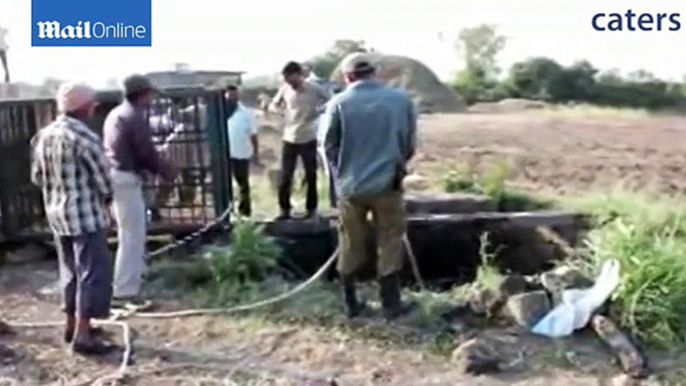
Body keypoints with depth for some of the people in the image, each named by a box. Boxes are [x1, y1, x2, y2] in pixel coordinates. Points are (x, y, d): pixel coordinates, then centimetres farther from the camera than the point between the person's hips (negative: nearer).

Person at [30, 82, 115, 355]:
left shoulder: (42, 136, 6)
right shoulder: (85, 138, -18)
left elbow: (37, 176, 13)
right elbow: (104, 181, -14)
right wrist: (105, 200, 6)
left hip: (56, 214, 8)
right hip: (87, 215, -8)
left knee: (70, 271, 19)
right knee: (92, 273, -2)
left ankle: (72, 325, 29)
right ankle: (82, 335, -1)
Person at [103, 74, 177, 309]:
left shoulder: (116, 114, 16)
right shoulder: (134, 116, -13)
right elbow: (146, 152, -15)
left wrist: (159, 167, 19)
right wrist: (166, 171, 1)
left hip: (116, 175, 10)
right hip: (127, 178, -10)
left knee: (130, 235, 20)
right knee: (132, 237, -5)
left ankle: (128, 285, 31)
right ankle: (125, 292, -2)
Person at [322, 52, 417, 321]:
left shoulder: (338, 103, -6)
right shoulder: (401, 100, -3)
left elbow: (329, 147, -1)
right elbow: (410, 144, 3)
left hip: (350, 185, 1)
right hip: (387, 183, 0)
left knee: (350, 246, 13)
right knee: (390, 244, 11)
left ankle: (350, 303, 22)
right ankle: (391, 304, 15)